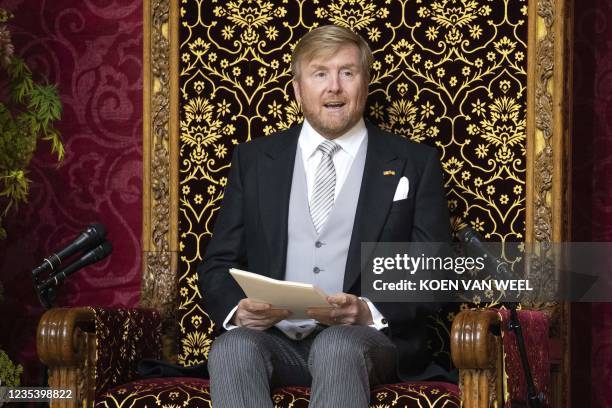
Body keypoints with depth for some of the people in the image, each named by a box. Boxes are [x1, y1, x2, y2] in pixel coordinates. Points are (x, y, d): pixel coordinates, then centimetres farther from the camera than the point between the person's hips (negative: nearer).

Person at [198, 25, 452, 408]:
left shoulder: (415, 163, 10)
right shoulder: (254, 159, 16)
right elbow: (218, 264, 14)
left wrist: (371, 313, -15)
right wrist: (238, 309, -10)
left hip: (369, 337, -2)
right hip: (273, 338, 2)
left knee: (337, 347, -37)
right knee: (231, 348, -32)